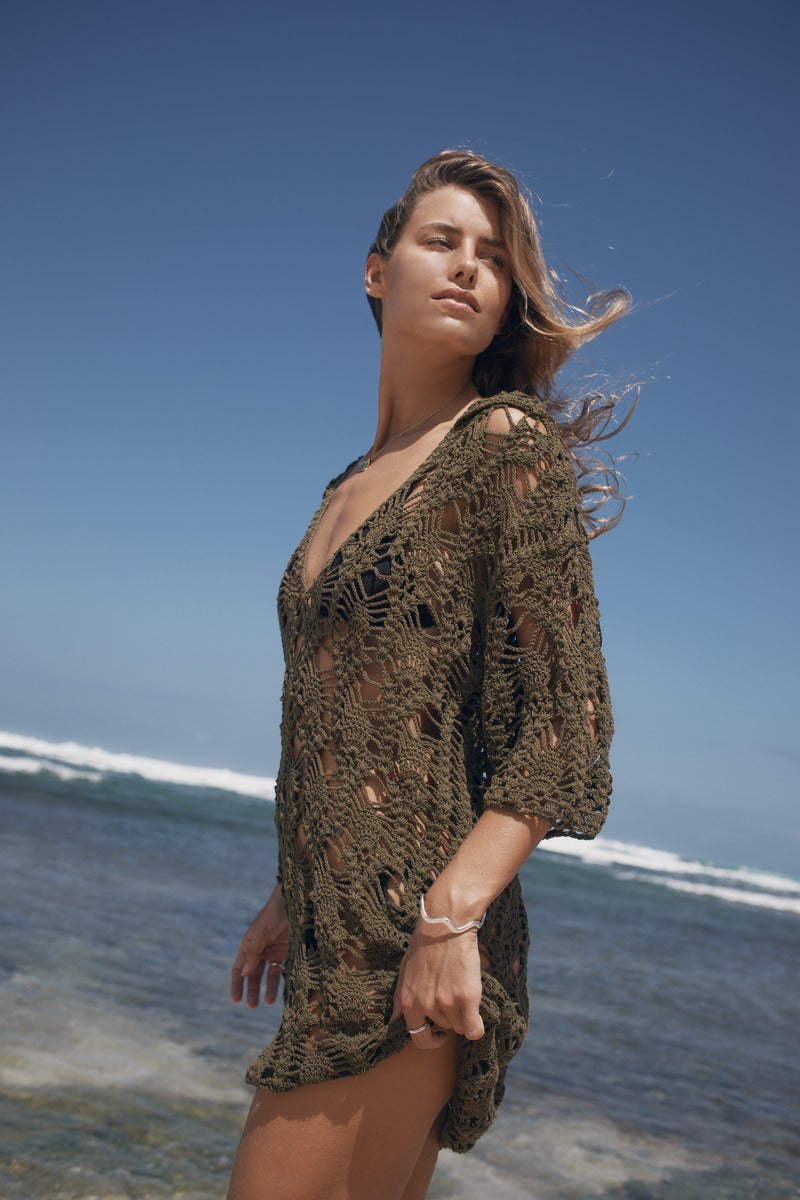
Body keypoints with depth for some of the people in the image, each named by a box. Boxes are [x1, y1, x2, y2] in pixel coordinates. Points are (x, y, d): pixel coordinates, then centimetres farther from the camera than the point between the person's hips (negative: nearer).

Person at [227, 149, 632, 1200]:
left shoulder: (509, 447, -6)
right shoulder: (352, 486, 17)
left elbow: (566, 720, -12)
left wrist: (453, 913, -22)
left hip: (407, 944, -8)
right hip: (335, 935, 8)